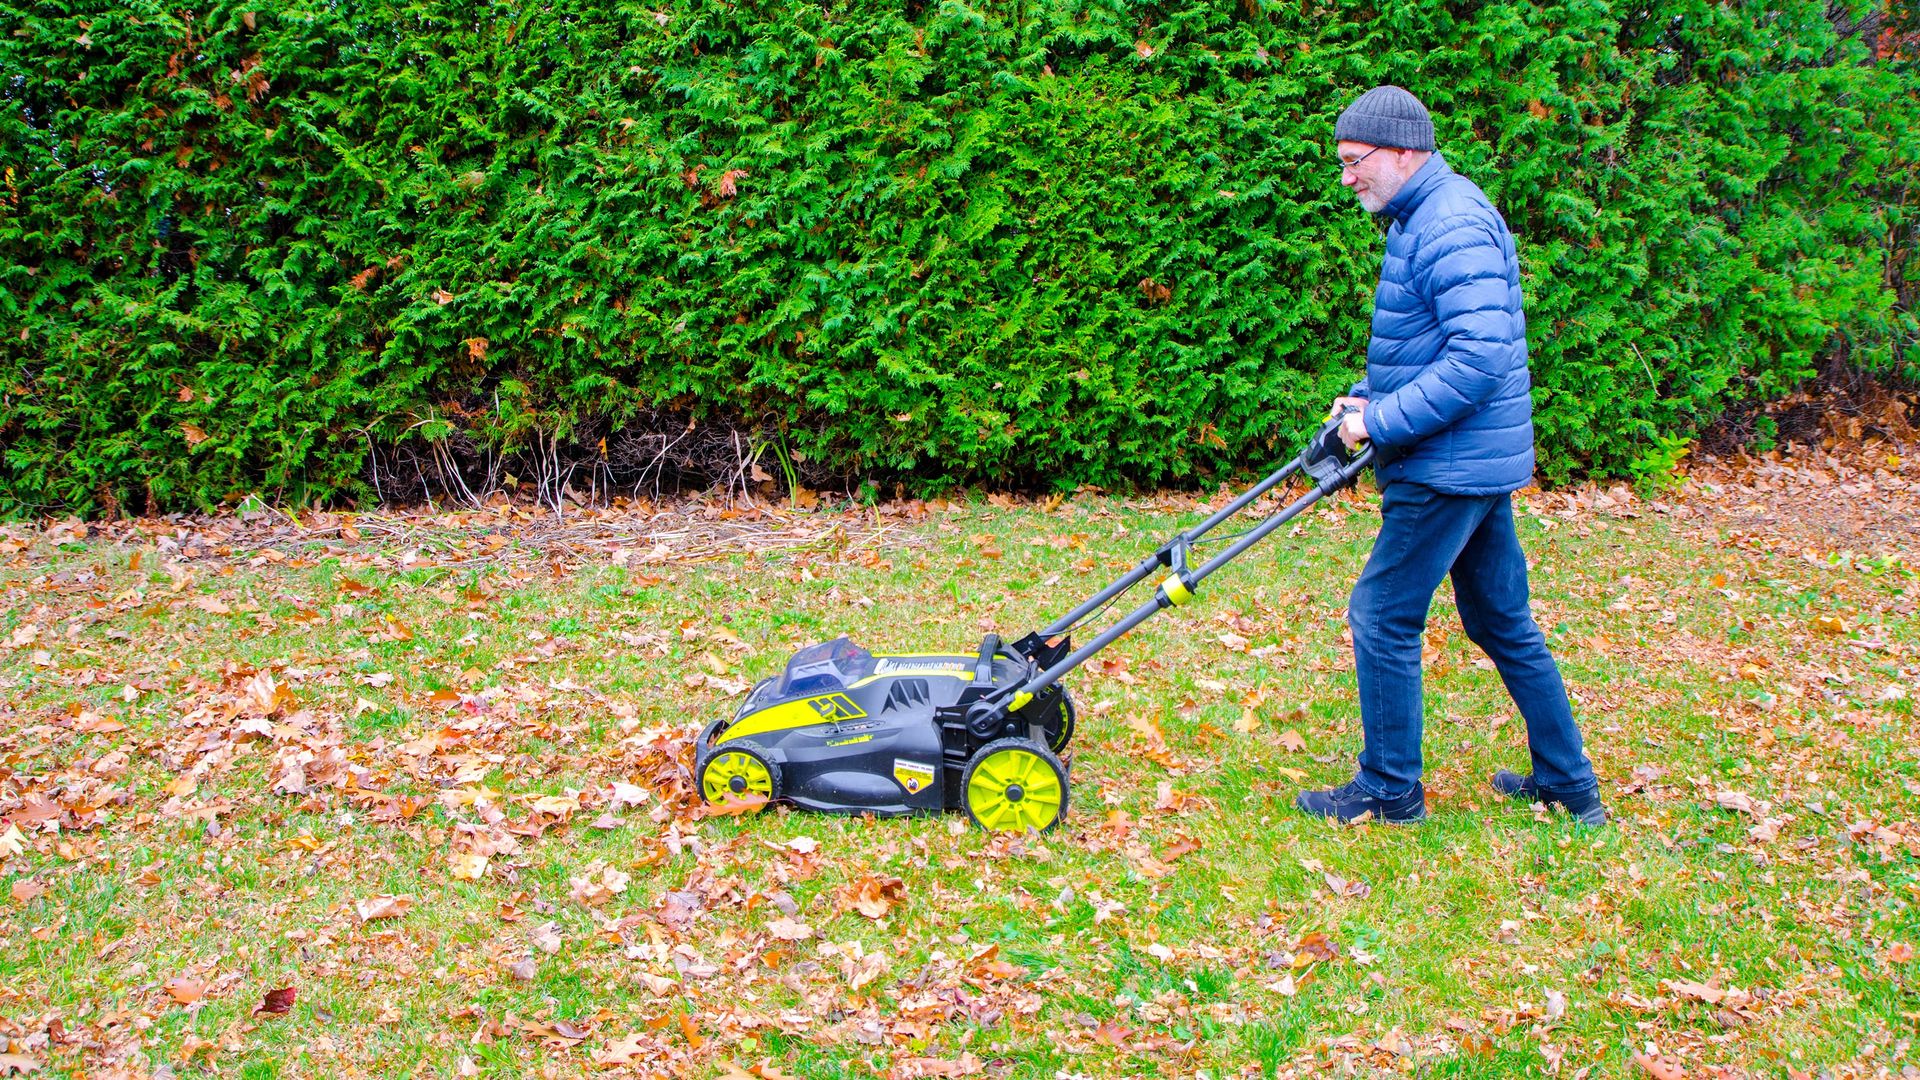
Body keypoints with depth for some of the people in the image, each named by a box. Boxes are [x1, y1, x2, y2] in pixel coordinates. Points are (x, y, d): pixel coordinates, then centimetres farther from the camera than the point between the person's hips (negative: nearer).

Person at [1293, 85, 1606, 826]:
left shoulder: (1452, 225, -19)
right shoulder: (1423, 218, 15)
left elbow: (1480, 358, -27)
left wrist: (1380, 424, -22)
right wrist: (1366, 398, 9)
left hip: (1450, 468, -10)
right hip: (1478, 462, 10)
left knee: (1383, 617, -2)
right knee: (1502, 622, 16)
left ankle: (1389, 789, 10)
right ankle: (1569, 783, 25)